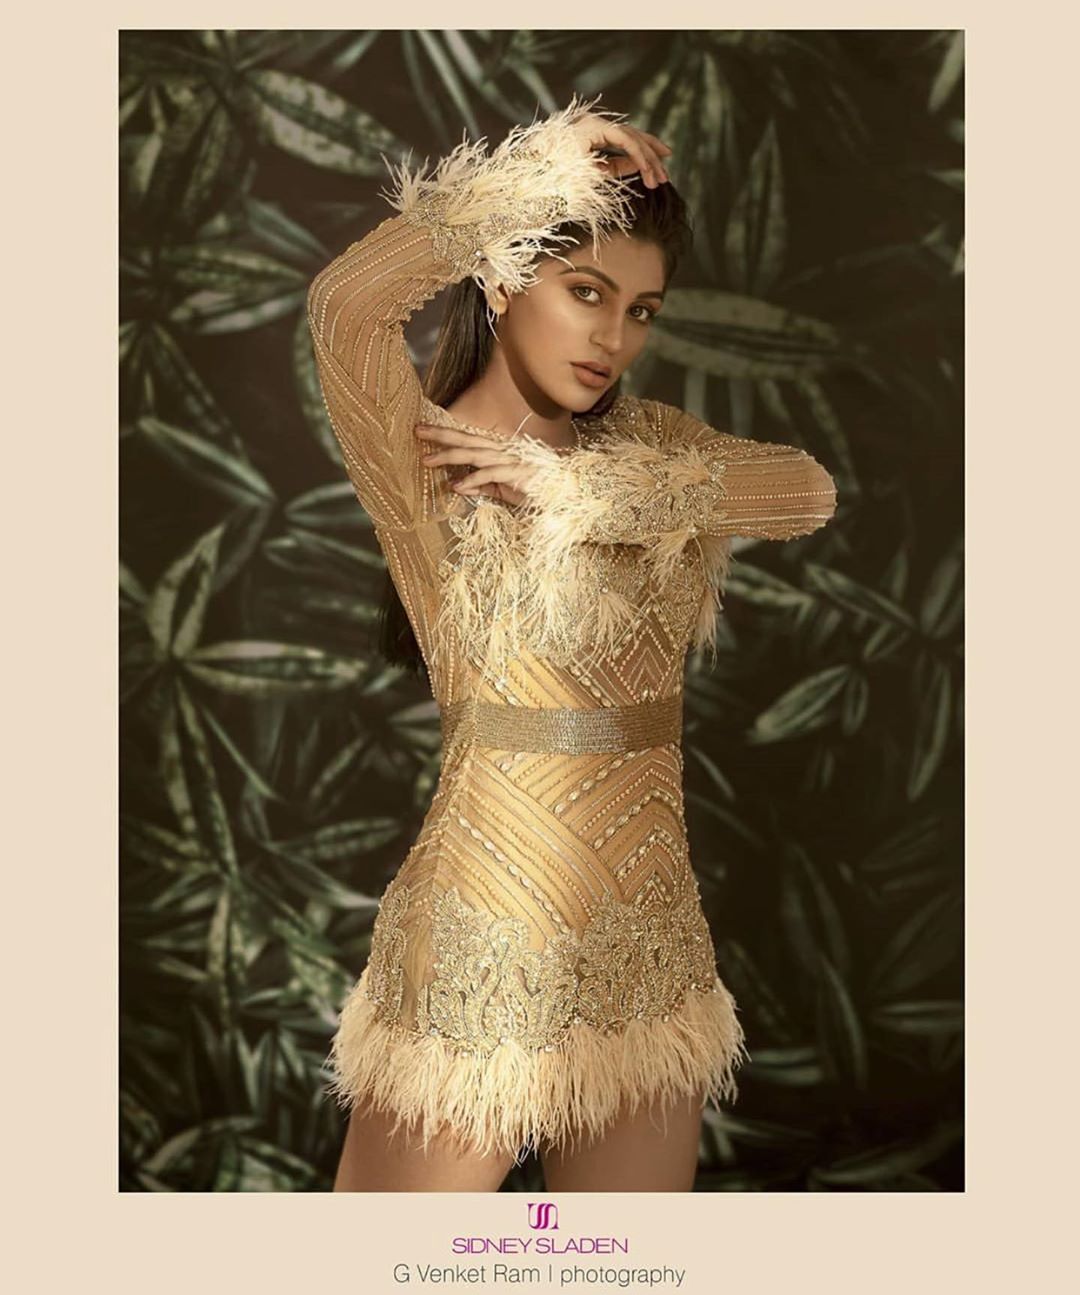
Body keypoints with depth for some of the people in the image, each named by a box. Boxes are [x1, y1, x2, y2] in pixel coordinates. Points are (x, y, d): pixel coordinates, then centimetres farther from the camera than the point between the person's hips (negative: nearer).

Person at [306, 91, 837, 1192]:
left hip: (653, 940, 6)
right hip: (485, 945, -5)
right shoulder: (426, 461, -7)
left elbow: (808, 491, -6)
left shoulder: (636, 439, 10)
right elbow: (343, 303, -28)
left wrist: (579, 490, -15)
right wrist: (545, 167, -16)